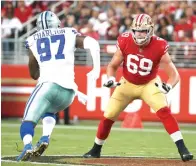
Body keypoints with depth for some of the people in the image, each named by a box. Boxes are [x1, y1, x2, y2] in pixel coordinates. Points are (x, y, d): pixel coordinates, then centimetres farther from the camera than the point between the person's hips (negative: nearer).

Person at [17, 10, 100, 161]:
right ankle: (45, 138, 1)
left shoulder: (33, 41, 18)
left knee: (28, 121, -6)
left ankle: (28, 146, -37)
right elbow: (92, 44, 2)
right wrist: (97, 69, 8)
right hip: (69, 92, 3)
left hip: (48, 84, -3)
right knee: (49, 112, 29)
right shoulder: (69, 35, 18)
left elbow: (34, 74, 24)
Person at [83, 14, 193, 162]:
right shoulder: (125, 42, -20)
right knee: (108, 116, -1)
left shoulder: (159, 47, -25)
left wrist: (168, 86, -44)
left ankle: (182, 149, -25)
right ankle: (96, 150, 22)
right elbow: (112, 66, -6)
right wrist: (111, 78, -28)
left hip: (149, 84, -2)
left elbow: (174, 74, -22)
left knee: (164, 111, -25)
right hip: (127, 84, 2)